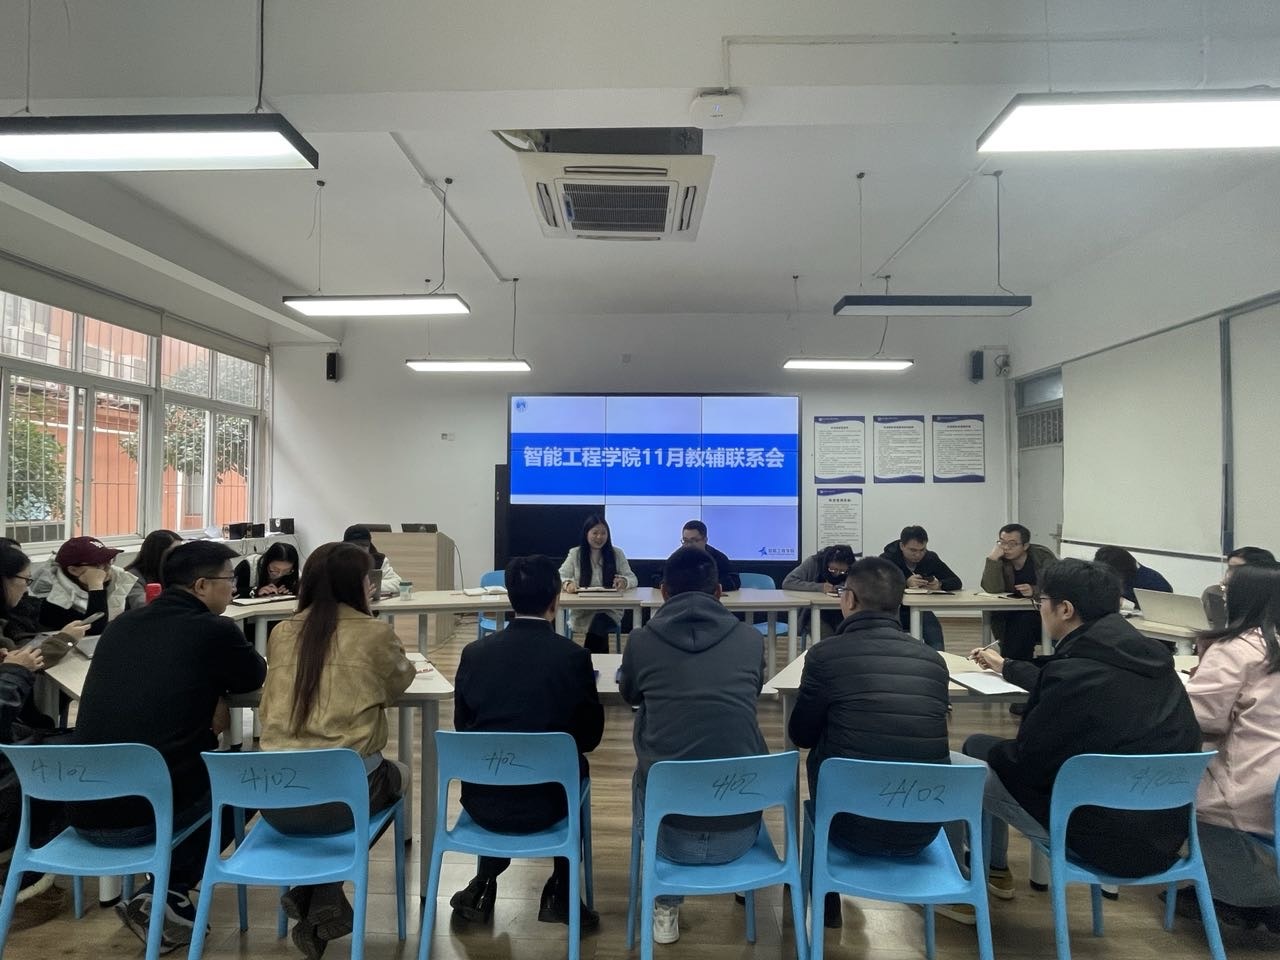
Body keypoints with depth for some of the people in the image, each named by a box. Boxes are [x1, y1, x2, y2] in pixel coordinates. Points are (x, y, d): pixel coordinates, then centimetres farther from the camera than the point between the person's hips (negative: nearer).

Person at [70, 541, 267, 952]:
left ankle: (164, 896, 23)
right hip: (146, 813, -6)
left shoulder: (121, 624, 9)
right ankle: (163, 895, 11)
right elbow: (255, 678, 12)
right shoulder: (214, 630, -8)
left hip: (84, 811, 6)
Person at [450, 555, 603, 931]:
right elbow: (591, 735, -2)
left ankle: (485, 884, 30)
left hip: (481, 800, 2)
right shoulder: (574, 656, -14)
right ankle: (560, 893, 29)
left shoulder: (474, 653, -8)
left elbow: (463, 727, 5)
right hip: (544, 803, -2)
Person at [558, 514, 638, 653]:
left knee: (600, 622, -32)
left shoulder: (617, 554, 6)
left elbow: (633, 579, 3)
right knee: (599, 623, -32)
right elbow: (560, 577, -1)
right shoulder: (575, 554, 5)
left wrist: (624, 582, -22)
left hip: (610, 611, 1)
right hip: (582, 613, 0)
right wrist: (568, 584, -26)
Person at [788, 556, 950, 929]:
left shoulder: (827, 653, -10)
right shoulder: (933, 660, 1)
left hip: (856, 826, -3)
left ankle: (825, 897, 38)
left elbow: (801, 735, 3)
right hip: (923, 828, 3)